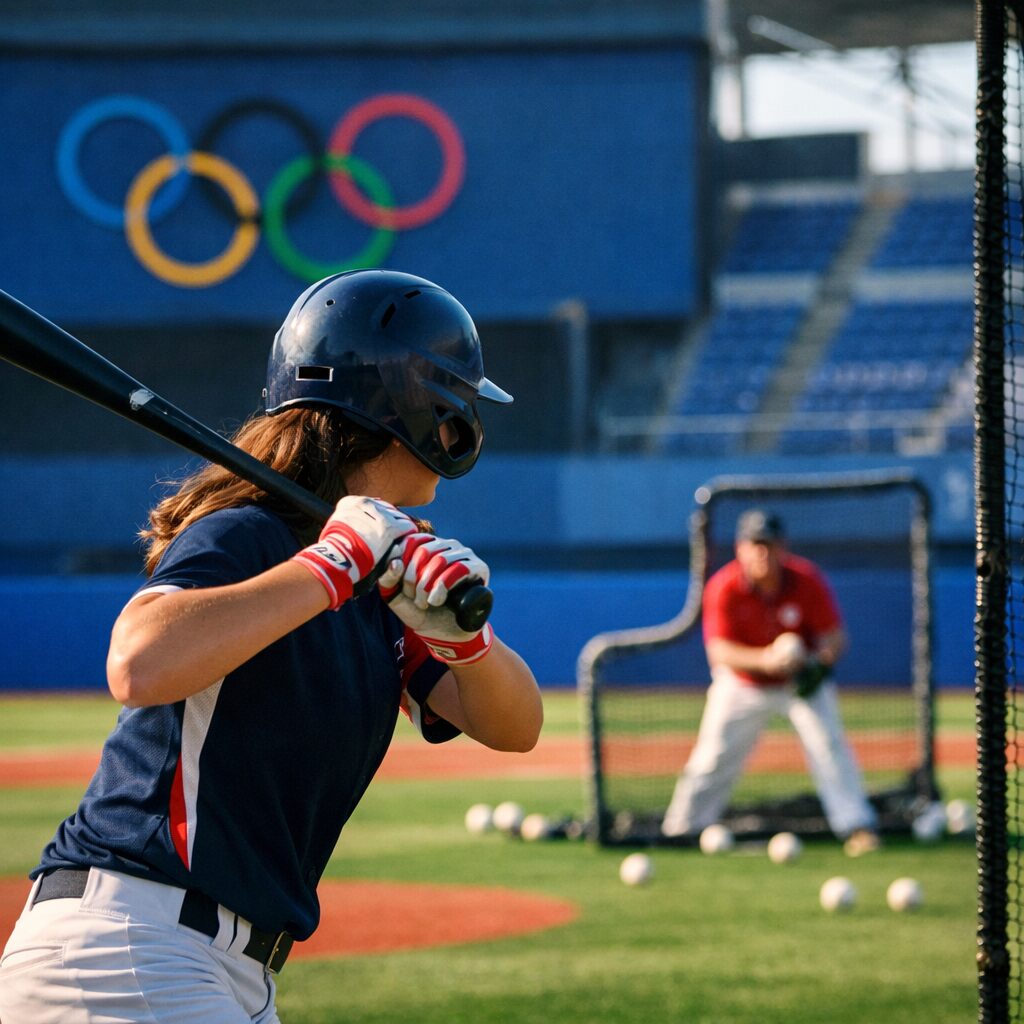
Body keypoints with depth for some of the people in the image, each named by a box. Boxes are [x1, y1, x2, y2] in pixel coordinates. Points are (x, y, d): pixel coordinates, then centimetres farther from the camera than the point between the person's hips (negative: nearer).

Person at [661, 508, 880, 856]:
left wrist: (818, 664, -37)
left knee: (828, 744, -16)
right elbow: (719, 650, -28)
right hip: (742, 681, 0)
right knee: (713, 757, -1)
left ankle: (857, 826, -11)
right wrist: (764, 659, -46)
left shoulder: (807, 580, -21)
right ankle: (681, 830, 14)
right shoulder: (723, 588, -23)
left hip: (803, 680, 0)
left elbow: (834, 635, -15)